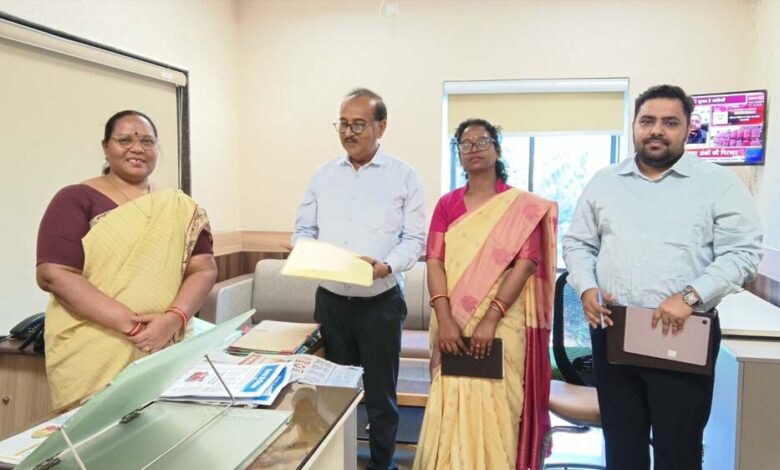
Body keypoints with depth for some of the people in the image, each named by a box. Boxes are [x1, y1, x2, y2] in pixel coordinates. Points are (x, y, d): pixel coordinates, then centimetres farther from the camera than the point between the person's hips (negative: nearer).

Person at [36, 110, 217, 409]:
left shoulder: (179, 208, 9)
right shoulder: (76, 200, 0)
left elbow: (204, 269, 0)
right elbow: (53, 274, -11)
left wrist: (173, 319, -19)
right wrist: (130, 323, -19)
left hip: (165, 353, 3)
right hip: (90, 355, -2)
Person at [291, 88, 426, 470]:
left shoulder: (404, 176, -2)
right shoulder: (323, 175, 8)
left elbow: (414, 238, -4)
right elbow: (304, 229, 10)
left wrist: (387, 265, -22)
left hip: (381, 302, -3)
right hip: (330, 300, 3)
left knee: (380, 392, 8)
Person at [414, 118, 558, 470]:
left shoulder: (524, 206, 1)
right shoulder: (447, 204, 10)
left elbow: (525, 263, -9)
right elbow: (435, 261, 1)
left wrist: (489, 320, -18)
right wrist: (444, 320, -13)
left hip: (502, 324, -2)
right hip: (453, 324, 3)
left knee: (493, 406, 1)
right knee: (450, 405, 7)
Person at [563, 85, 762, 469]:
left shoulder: (719, 183, -1)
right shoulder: (604, 182, 9)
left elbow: (742, 253, -6)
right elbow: (577, 243, 12)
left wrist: (690, 296, -19)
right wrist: (587, 288, -6)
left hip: (684, 337, -3)